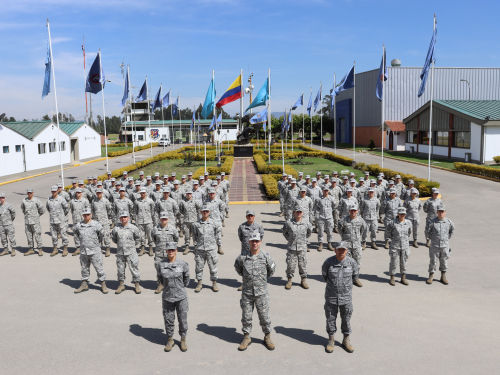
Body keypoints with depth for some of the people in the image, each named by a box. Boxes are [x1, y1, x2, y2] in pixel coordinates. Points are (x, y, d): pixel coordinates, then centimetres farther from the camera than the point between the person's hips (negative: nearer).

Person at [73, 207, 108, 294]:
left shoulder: (96, 225, -10)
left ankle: (103, 285, 13)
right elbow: (76, 233, 20)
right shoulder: (79, 225, 1)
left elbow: (102, 234, 0)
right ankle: (84, 285, 27)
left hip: (95, 252, -4)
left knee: (99, 268, 2)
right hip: (83, 251, 4)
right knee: (84, 269, 14)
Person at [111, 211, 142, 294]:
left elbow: (138, 238, 11)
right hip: (120, 253, 2)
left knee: (134, 268, 1)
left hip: (131, 253, -2)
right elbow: (113, 238, 17)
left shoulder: (133, 228, -5)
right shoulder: (116, 228, -1)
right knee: (120, 269, 9)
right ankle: (121, 285, 23)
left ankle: (137, 285, 14)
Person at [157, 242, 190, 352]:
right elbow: (160, 279, 10)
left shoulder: (182, 264, -9)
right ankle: (170, 340, 30)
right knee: (168, 319, 11)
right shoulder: (161, 265, -7)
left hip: (181, 297, -1)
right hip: (167, 297, 1)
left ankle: (183, 340, 28)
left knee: (183, 319, 9)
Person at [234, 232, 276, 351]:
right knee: (246, 317, 9)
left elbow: (272, 269, 12)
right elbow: (238, 268, 14)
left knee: (264, 316, 9)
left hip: (261, 293, 0)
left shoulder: (266, 256, -6)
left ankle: (267, 337, 28)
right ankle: (247, 337, 27)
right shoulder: (242, 257, -7)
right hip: (247, 293, 0)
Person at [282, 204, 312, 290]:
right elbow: (284, 232, 13)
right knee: (290, 265, 4)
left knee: (303, 265, 8)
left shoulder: (306, 224, -2)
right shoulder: (288, 223, -6)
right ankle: (289, 281, 20)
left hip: (302, 248, 1)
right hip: (291, 248, -1)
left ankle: (303, 281, 24)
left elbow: (309, 232, 20)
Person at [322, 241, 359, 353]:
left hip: (346, 296, 1)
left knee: (346, 319, 11)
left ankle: (346, 340, 30)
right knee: (330, 318, 10)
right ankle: (331, 340, 28)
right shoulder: (328, 262, -10)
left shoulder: (351, 262, -8)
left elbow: (355, 275, 11)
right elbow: (324, 274, 9)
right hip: (331, 296, 0)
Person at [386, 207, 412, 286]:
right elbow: (388, 231, 7)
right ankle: (392, 278, 16)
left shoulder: (408, 223, 1)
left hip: (405, 246, 3)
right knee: (394, 262, 3)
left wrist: (406, 239, 14)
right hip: (395, 246, -3)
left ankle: (403, 278, 24)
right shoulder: (392, 223, -9)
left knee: (404, 262, 11)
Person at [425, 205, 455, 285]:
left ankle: (443, 277, 23)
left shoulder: (449, 222, -3)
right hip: (434, 245, -2)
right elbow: (427, 230, 2)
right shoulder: (432, 222, -11)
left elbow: (452, 229, 17)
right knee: (433, 261, 4)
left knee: (444, 262, 10)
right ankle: (431, 276, 17)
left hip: (445, 245, 2)